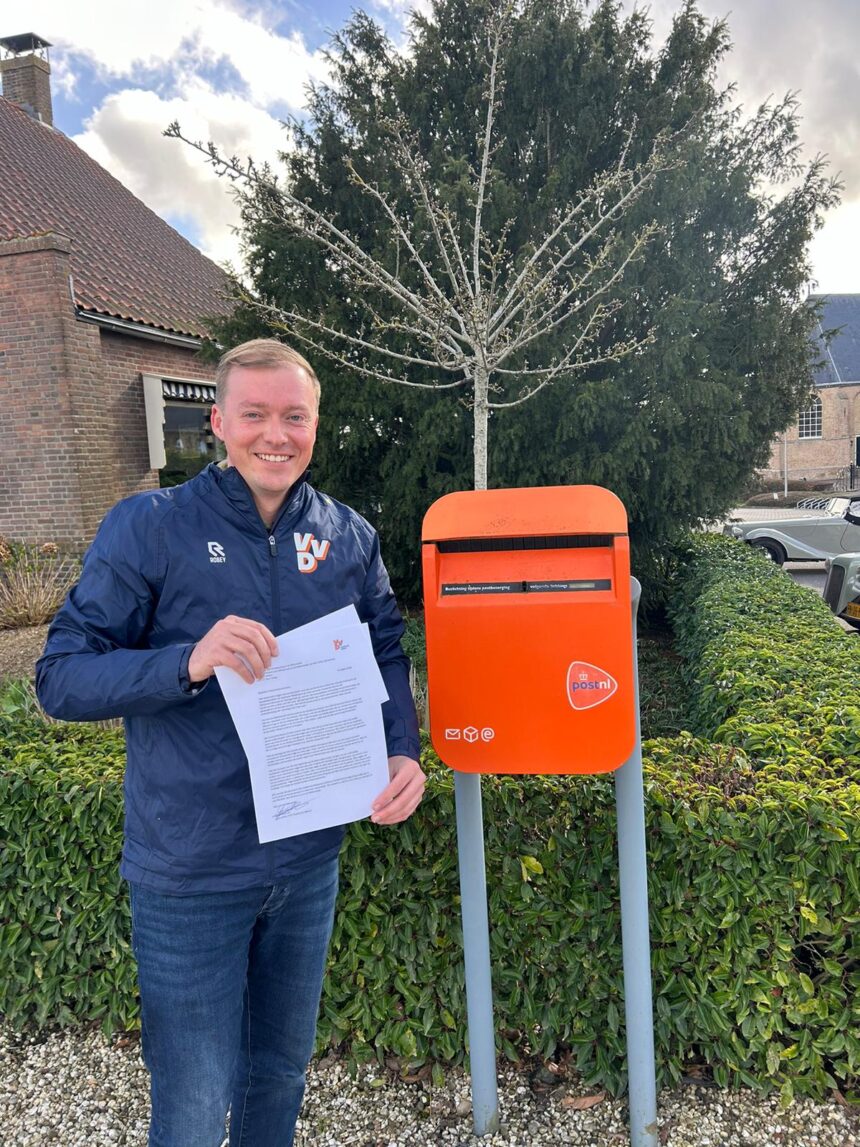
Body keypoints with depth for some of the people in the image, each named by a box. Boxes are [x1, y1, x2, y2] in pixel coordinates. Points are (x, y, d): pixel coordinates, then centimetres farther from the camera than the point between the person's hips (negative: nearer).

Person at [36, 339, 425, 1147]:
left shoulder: (349, 536, 0)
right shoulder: (149, 527, -13)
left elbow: (386, 654, 7)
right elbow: (61, 677, -13)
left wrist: (403, 751, -10)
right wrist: (190, 662, -30)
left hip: (310, 860, 4)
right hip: (191, 873, -4)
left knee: (282, 1067, 25)